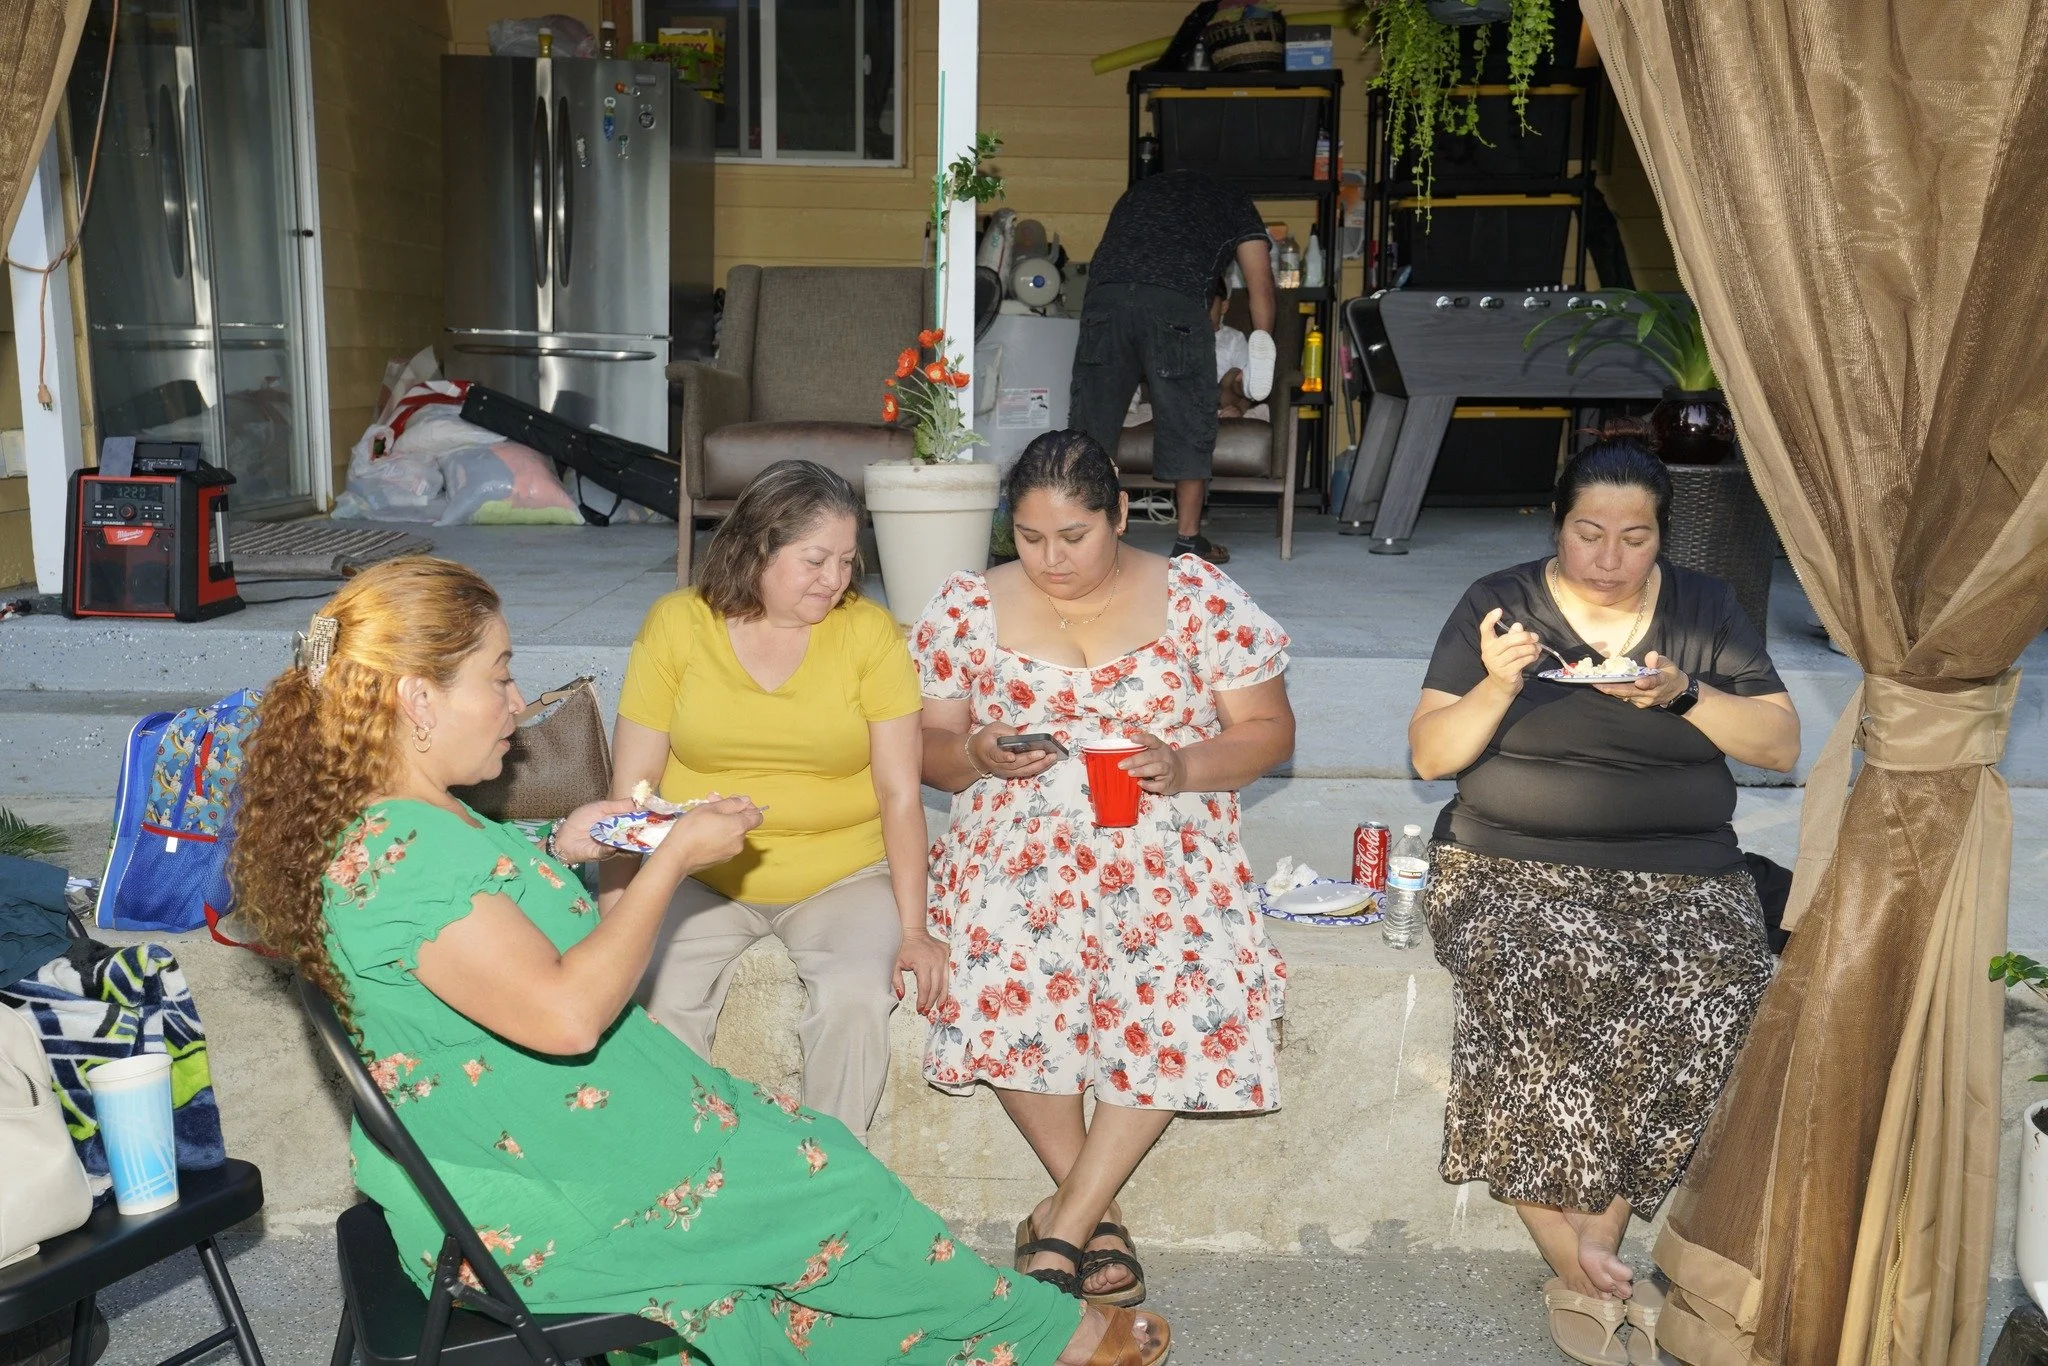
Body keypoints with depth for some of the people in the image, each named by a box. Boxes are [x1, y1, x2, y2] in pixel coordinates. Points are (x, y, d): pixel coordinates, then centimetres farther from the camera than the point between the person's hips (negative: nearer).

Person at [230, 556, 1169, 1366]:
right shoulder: (397, 858, -27)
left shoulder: (415, 825, 6)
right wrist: (674, 859, -23)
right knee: (822, 1184, 1)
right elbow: (565, 1015, -32)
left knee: (801, 1149, 7)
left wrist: (557, 857, 4)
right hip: (523, 1205, -10)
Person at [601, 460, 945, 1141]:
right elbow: (633, 785, 0)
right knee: (653, 999, -27)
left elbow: (899, 792, -4)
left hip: (843, 876, 0)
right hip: (701, 877, 1)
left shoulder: (870, 632, -2)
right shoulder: (675, 623, -1)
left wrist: (913, 928, -11)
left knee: (854, 997, -28)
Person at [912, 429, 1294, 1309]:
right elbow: (928, 750, 11)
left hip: (1164, 836, 0)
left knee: (1192, 980, -29)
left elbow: (1268, 731, 4)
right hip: (1018, 839, 1)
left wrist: (1182, 767, -15)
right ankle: (1098, 1213, -9)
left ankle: (1065, 1219, -13)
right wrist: (976, 755, -13)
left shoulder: (1199, 599, 3)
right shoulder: (967, 608, 7)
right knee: (1007, 971, -31)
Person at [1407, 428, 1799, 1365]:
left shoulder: (1706, 608, 11)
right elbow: (1430, 756, 1)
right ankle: (1574, 1259, -16)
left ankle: (1589, 1249, -13)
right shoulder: (1499, 602, 4)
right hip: (1515, 867, -2)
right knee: (1549, 991, -33)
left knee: (1713, 1005, -29)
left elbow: (1782, 744, 7)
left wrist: (1683, 696, -11)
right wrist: (1498, 687, -18)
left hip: (1682, 874, 2)